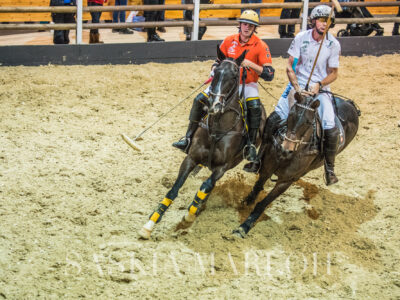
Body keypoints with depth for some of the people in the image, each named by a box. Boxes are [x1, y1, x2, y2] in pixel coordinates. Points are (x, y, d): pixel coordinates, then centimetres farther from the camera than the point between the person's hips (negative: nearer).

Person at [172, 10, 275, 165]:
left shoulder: (260, 46, -13)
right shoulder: (229, 41, -2)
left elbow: (269, 74, -19)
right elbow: (218, 61, 12)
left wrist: (250, 64, -30)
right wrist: (214, 71, -11)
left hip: (247, 84, -4)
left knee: (255, 107, -34)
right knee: (200, 100, -11)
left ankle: (251, 146, -22)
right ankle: (188, 139, -1)